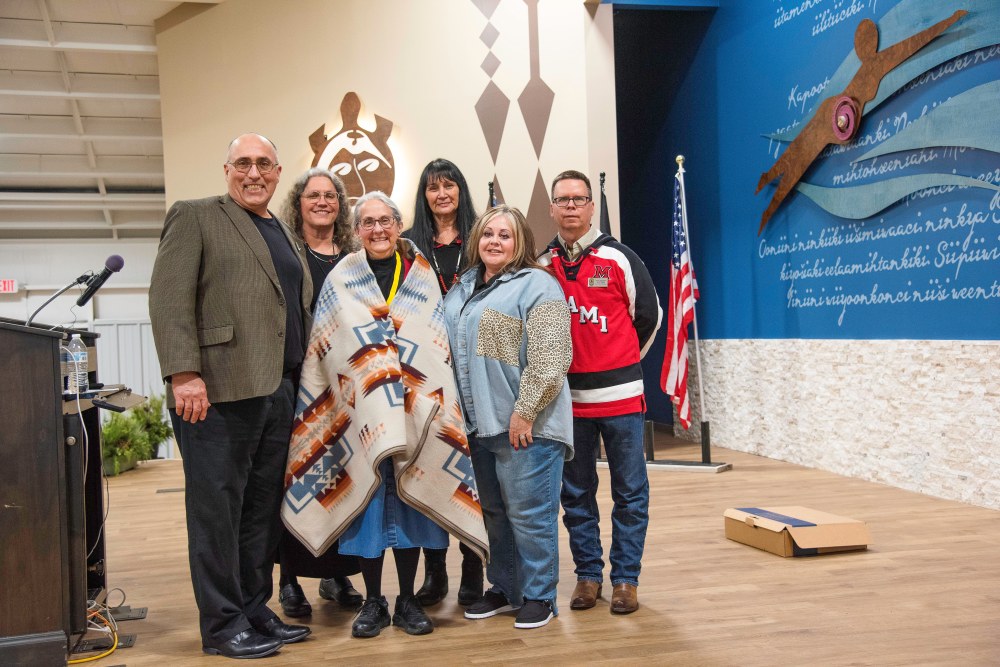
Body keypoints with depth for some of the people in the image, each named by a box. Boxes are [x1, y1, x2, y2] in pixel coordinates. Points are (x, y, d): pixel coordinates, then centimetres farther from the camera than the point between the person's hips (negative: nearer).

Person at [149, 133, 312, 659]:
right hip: (218, 391, -7)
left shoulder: (286, 236, 22)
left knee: (263, 510, 10)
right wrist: (184, 373, -18)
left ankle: (255, 611, 21)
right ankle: (223, 625, 9)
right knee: (217, 510, 0)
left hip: (278, 392, 7)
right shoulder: (194, 217, 2)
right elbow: (168, 298, -8)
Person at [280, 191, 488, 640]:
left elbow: (438, 346, 7)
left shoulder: (420, 277, 8)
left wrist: (429, 401, -3)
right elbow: (323, 351, 3)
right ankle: (372, 601, 14)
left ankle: (407, 600, 16)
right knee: (366, 498, 1)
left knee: (408, 497, 4)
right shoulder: (341, 280, 4)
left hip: (414, 411, 1)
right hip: (358, 412, -1)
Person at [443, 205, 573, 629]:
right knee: (494, 511, 16)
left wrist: (524, 412, -19)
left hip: (524, 424, -7)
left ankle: (538, 596, 14)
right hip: (479, 422, 7)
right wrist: (458, 412, 13)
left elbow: (549, 359, -17)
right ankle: (503, 588, 30)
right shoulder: (463, 289, 16)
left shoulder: (535, 286, -8)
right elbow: (454, 351, 22)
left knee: (529, 514, 0)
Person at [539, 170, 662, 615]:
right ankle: (588, 575, 22)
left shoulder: (620, 259, -1)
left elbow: (649, 315, 8)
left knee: (630, 493, 4)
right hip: (567, 399, 2)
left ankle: (626, 578, 15)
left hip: (620, 396, -2)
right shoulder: (541, 266, 4)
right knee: (576, 494, 10)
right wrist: (558, 367, 9)